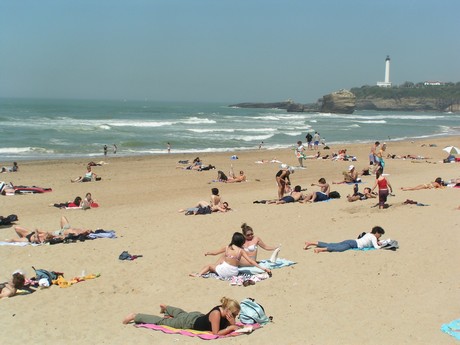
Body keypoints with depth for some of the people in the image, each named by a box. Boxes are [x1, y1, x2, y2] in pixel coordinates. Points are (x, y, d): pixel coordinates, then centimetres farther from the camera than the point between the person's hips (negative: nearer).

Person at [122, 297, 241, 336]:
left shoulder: (224, 310, -16)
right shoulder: (216, 313, -38)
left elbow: (230, 326, -7)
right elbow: (216, 333, -37)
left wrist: (233, 323, -29)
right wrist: (231, 327, -36)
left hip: (198, 316, 7)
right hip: (189, 322, -7)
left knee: (180, 313, 39)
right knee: (161, 321, 7)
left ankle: (165, 307, 67)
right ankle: (135, 316, 20)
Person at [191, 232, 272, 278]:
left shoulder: (227, 247, 0)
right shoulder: (241, 251, -3)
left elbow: (215, 253, 15)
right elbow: (251, 261, -8)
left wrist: (207, 253, 35)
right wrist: (263, 268, -6)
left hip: (224, 272, -2)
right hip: (234, 272, 2)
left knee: (209, 266, 23)